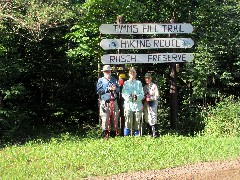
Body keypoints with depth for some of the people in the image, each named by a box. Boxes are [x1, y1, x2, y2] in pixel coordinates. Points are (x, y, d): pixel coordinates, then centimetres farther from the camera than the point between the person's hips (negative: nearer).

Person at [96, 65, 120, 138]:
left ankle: (113, 133, 16)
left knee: (115, 118, 7)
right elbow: (99, 91, -7)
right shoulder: (101, 80, 3)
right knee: (105, 118, -9)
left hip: (114, 101, 5)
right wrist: (108, 89, -15)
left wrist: (115, 88, -9)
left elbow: (119, 89, 14)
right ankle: (104, 134, -6)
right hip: (105, 102, -5)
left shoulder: (114, 79, 16)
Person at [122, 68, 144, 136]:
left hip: (137, 105, 1)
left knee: (137, 122, 3)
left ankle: (136, 135, 14)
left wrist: (137, 97, -16)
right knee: (128, 122, -8)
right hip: (128, 105, -1)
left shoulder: (139, 83, 12)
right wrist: (130, 96, -17)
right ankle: (126, 135, -1)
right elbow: (123, 94, 2)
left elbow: (142, 94, 5)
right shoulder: (126, 83, 12)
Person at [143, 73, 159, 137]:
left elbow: (157, 96, -5)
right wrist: (144, 98, 3)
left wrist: (151, 98, -16)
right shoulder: (145, 87, 16)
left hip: (152, 104, -6)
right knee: (147, 120, 3)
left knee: (153, 118, -15)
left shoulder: (154, 86, -2)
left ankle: (155, 133, -14)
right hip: (146, 104, 6)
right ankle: (151, 133, 11)